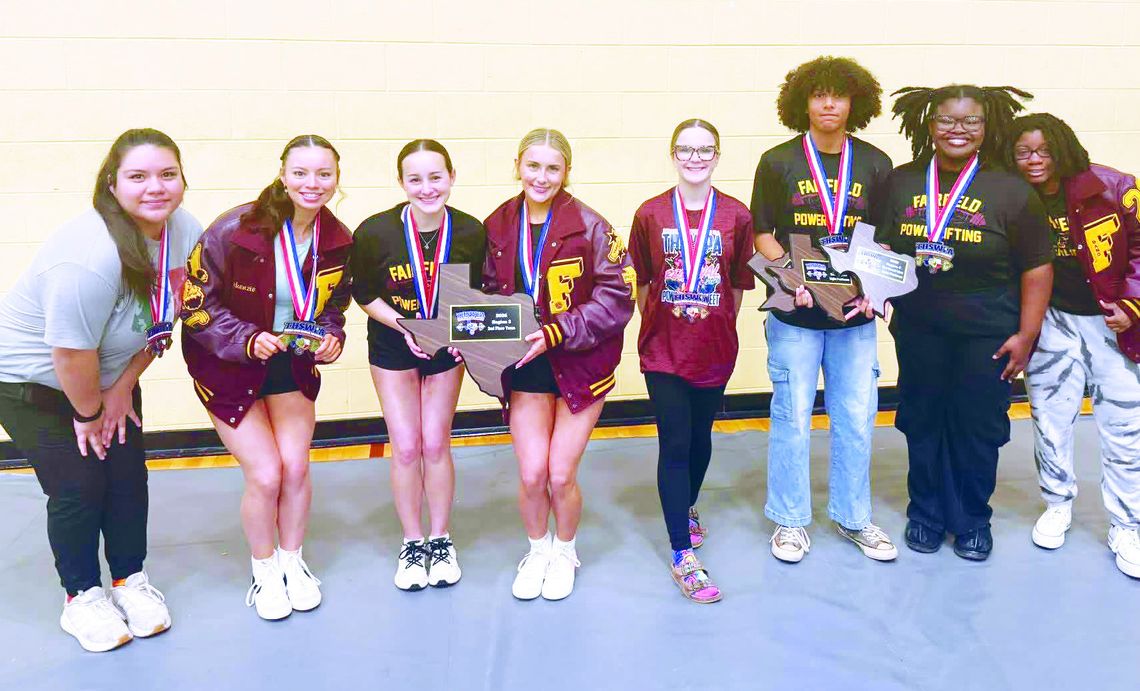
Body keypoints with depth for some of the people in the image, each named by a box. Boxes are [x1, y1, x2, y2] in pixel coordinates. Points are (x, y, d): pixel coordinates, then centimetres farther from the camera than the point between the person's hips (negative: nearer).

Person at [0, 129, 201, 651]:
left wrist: (123, 388, -3)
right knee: (79, 487, -3)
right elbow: (72, 353, -29)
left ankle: (130, 579, 28)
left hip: (110, 373, 6)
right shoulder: (91, 256, -37)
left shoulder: (185, 231, -14)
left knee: (128, 475, 7)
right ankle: (81, 597, 19)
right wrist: (88, 413, -13)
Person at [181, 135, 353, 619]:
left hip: (293, 361, 4)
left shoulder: (339, 241, -9)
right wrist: (248, 339, -31)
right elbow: (195, 305, -18)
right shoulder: (234, 230, -24)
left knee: (295, 466, -2)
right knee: (265, 474, -6)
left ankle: (292, 562, 25)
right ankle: (264, 573, 20)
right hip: (227, 365, -4)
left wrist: (331, 338, -14)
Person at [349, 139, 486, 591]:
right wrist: (404, 327, -21)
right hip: (393, 346, 0)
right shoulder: (374, 232, -21)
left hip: (446, 347, 1)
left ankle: (440, 541, 25)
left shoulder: (471, 233, -18)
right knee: (406, 448, 2)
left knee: (436, 444, 6)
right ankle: (412, 543, 22)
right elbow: (363, 294, -8)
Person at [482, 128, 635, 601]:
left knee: (561, 475, 0)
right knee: (531, 474, -2)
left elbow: (617, 299, -16)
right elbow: (490, 293, 10)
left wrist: (556, 333, -22)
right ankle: (537, 550, 29)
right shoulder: (498, 226, -1)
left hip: (580, 364, -2)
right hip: (527, 366, 3)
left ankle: (564, 552, 31)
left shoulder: (590, 227, -13)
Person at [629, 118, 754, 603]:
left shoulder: (736, 216, -4)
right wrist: (656, 326, 4)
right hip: (663, 348, -2)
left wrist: (719, 327, 5)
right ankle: (682, 555, 2)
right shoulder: (650, 214, -5)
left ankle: (687, 507, 45)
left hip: (714, 348, 2)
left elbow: (739, 285, 5)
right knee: (674, 445, -4)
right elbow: (642, 283, 4)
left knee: (700, 437, 18)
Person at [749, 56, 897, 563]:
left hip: (855, 312, 2)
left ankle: (853, 517, 26)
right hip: (795, 313, -2)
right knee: (792, 416, 4)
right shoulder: (778, 162, 0)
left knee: (857, 417, 8)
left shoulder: (874, 164, 5)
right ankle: (789, 520, 20)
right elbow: (762, 234, 1)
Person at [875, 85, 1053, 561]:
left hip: (986, 335, -2)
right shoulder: (901, 182, 2)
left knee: (977, 427, 6)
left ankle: (972, 520, 26)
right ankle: (926, 513, 30)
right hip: (918, 329, 2)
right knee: (922, 422, 11)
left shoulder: (1011, 191, -5)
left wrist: (1026, 335, -6)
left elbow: (1037, 268, -3)